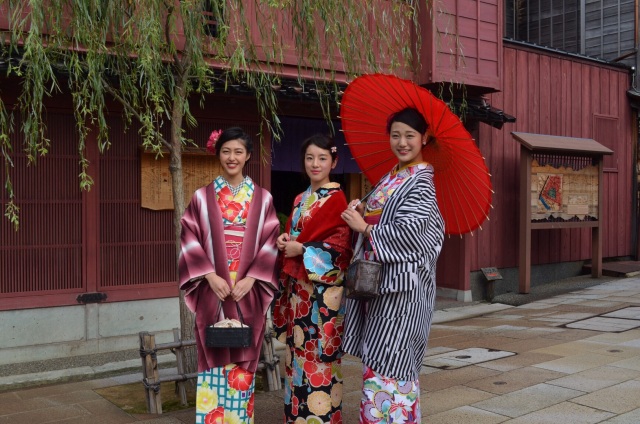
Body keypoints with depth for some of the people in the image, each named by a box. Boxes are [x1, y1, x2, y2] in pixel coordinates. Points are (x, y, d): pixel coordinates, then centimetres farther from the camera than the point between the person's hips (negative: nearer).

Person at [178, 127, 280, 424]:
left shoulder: (262, 198, 6)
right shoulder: (202, 196, 4)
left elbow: (270, 242, 2)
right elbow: (190, 240, 0)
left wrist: (251, 279, -10)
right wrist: (211, 276, -12)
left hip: (248, 291, 1)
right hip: (213, 290, 0)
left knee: (243, 360, 6)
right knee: (214, 358, 1)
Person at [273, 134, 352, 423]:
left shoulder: (337, 198, -7)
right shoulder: (300, 199, 16)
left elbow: (342, 244, -14)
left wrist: (302, 250, -17)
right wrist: (284, 242, -1)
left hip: (323, 288, -7)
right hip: (297, 288, 7)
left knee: (319, 354, -3)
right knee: (297, 353, 11)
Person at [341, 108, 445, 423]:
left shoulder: (421, 183, -11)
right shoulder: (390, 178, 15)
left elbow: (408, 233, -21)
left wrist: (363, 227, -13)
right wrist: (362, 214, -5)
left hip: (400, 283, -9)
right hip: (379, 279, 9)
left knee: (386, 363, -5)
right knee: (390, 362, 14)